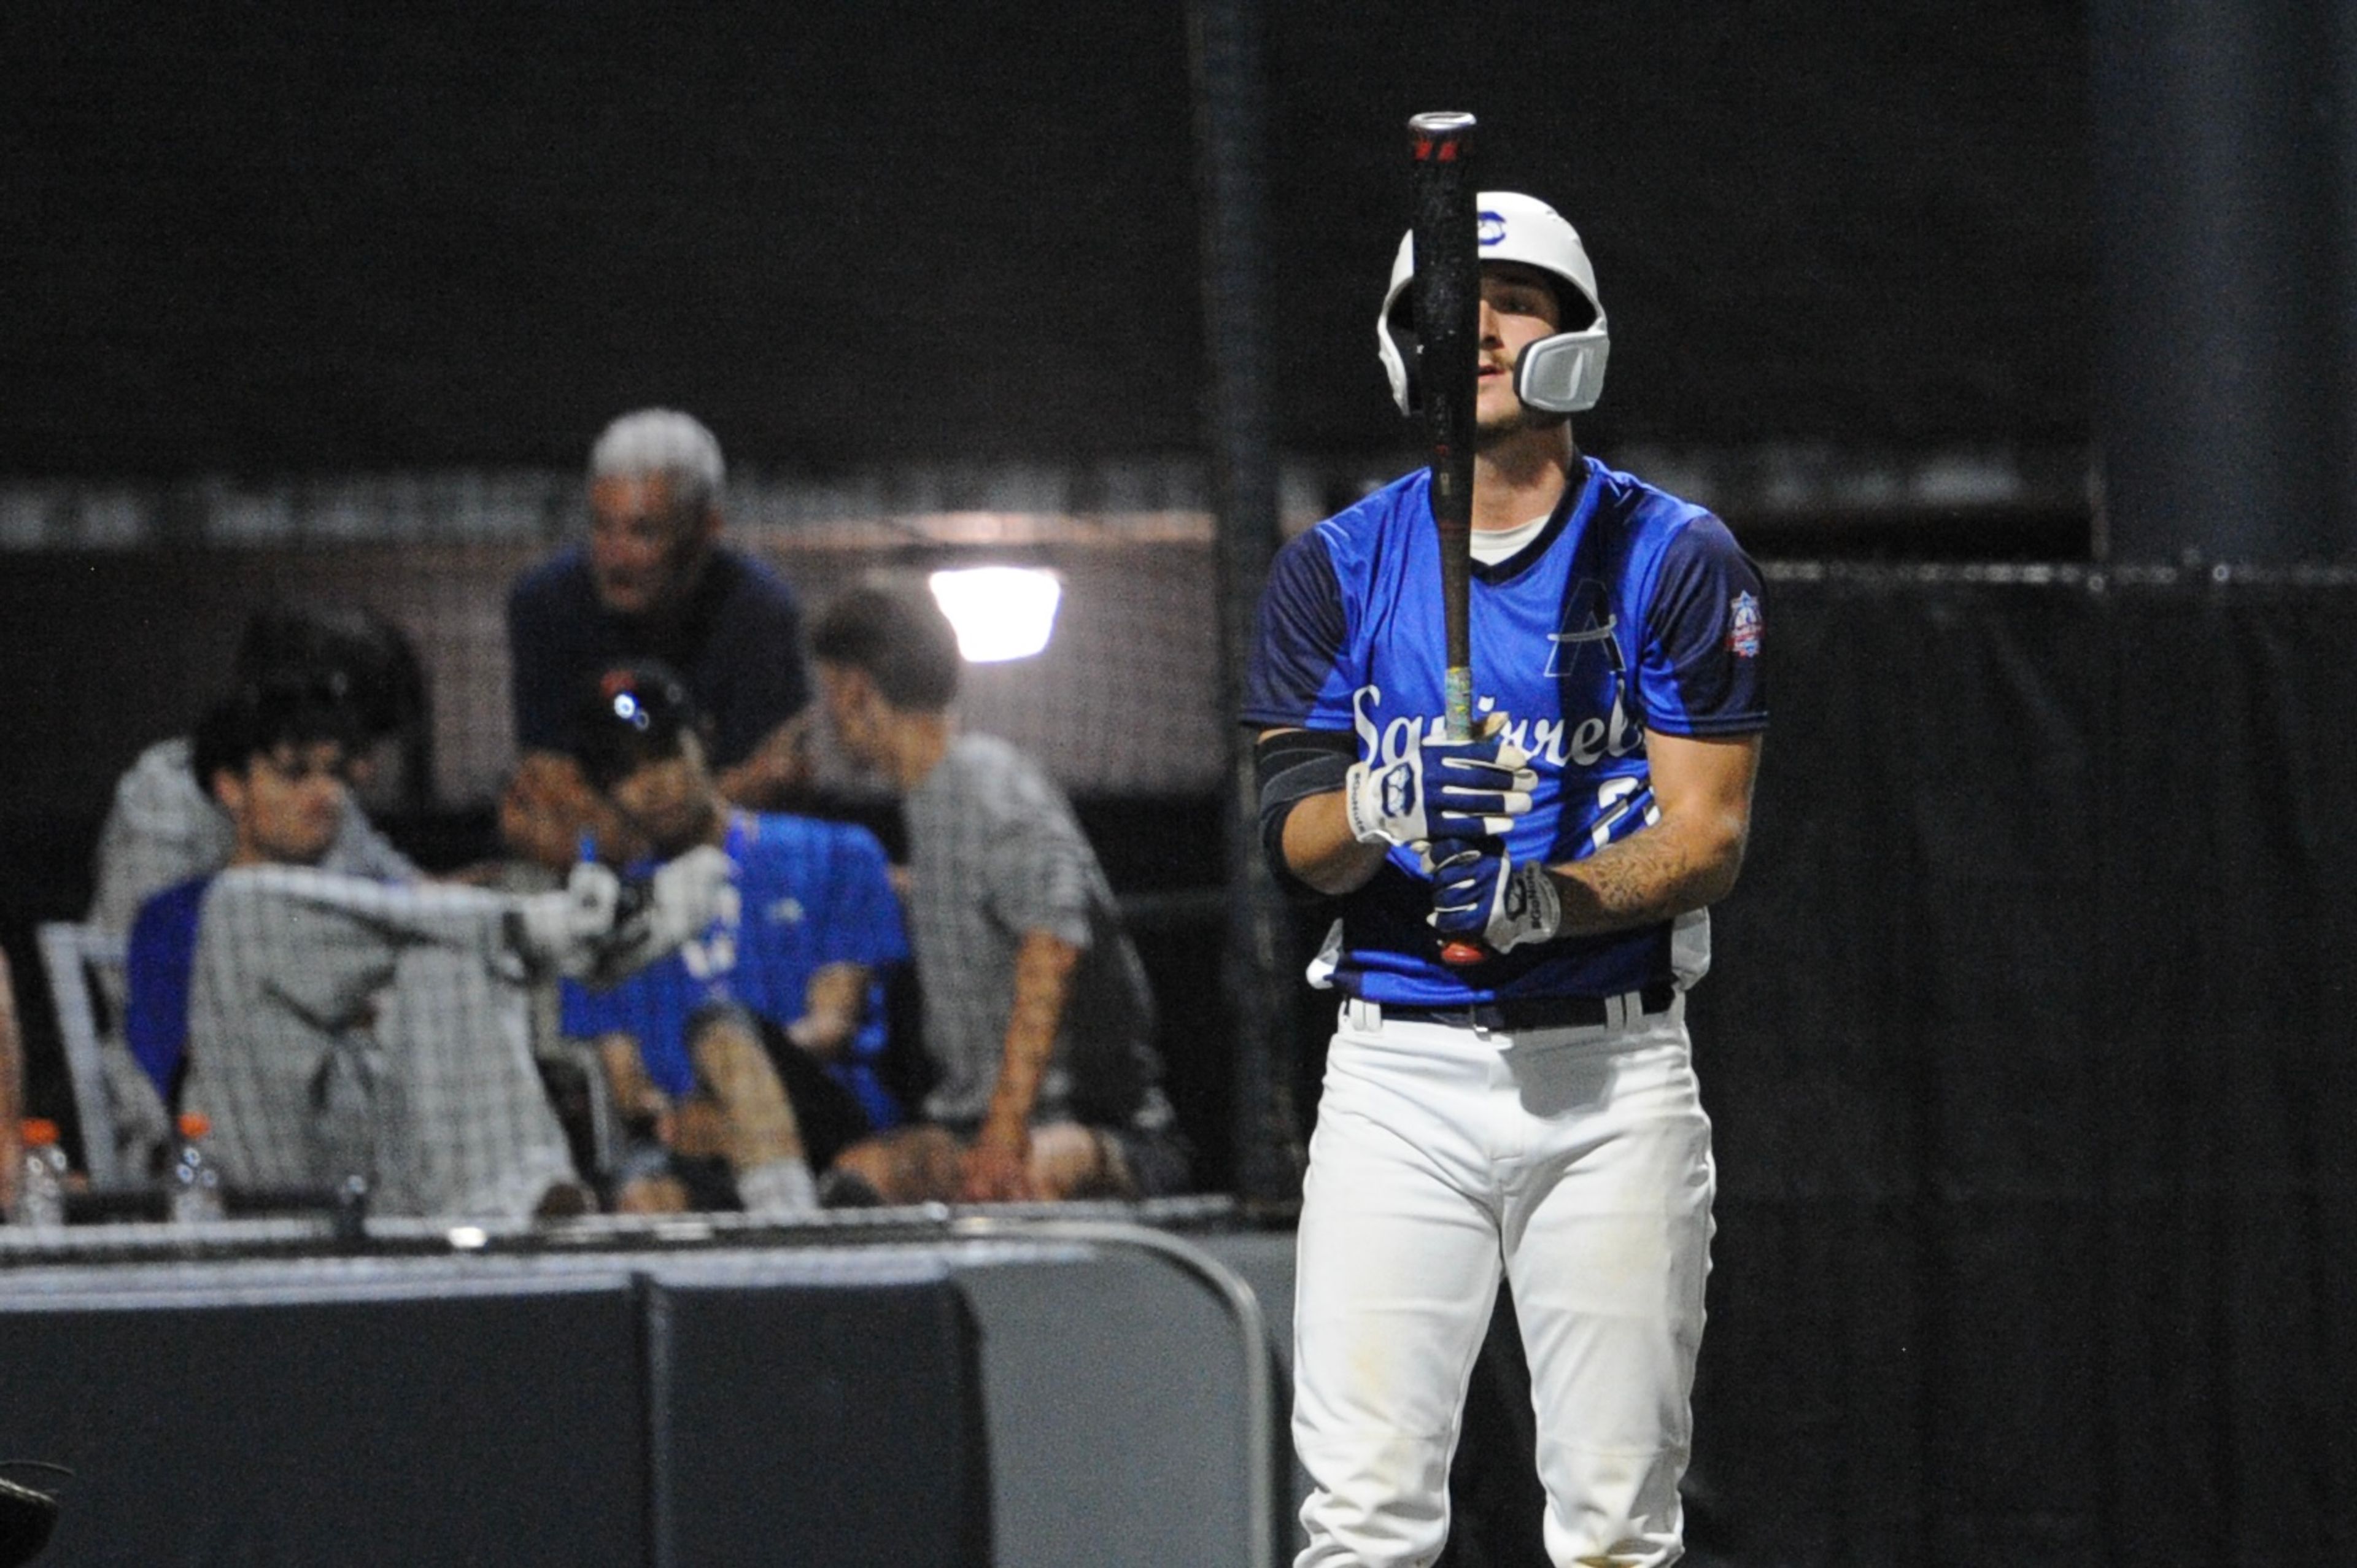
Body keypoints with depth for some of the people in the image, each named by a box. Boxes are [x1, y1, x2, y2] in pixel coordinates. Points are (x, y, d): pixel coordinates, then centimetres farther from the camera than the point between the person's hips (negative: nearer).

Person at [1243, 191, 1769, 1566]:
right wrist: (1377, 810, -23)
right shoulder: (1337, 568, 7)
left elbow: (1711, 837, -3)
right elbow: (1296, 841, 0)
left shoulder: (1674, 560, 2)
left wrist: (1560, 898, -22)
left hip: (1610, 1074, -1)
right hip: (1399, 1066, 1)